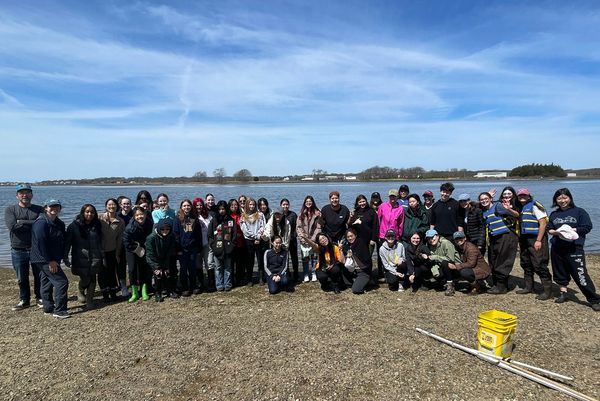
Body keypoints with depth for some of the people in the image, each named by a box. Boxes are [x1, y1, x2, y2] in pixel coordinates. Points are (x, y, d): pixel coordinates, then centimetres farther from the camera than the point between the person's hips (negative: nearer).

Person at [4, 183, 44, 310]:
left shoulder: (39, 209, 3)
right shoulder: (10, 210, 3)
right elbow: (12, 226, -15)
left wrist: (21, 222, -14)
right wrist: (32, 224, -14)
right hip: (18, 250, 0)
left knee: (39, 276, 7)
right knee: (21, 278, 10)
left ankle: (40, 298, 23)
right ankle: (24, 300, 24)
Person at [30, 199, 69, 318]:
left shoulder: (58, 223, 12)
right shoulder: (42, 223, -17)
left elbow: (62, 241, 17)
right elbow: (41, 243, -22)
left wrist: (61, 257, 9)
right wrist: (50, 261, -21)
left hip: (52, 260, 9)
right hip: (45, 260, -9)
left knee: (47, 283, 16)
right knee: (62, 281, -12)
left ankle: (48, 308, 25)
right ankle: (59, 311, -7)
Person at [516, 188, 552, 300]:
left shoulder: (534, 206, -9)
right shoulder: (521, 208, 15)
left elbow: (543, 223, -14)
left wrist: (538, 240, -19)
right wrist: (520, 240, 13)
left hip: (536, 239, -8)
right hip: (525, 240, 9)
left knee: (539, 265, -8)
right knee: (526, 264, 14)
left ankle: (547, 291, -1)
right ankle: (528, 287, 26)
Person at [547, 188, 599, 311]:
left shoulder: (579, 211, 1)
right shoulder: (554, 214, 14)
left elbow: (587, 227, -4)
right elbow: (549, 229, 12)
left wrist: (572, 230, -15)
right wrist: (555, 232, -9)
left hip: (574, 248, -5)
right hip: (557, 249, 5)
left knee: (581, 274, -9)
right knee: (560, 272, 12)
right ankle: (563, 294, 27)